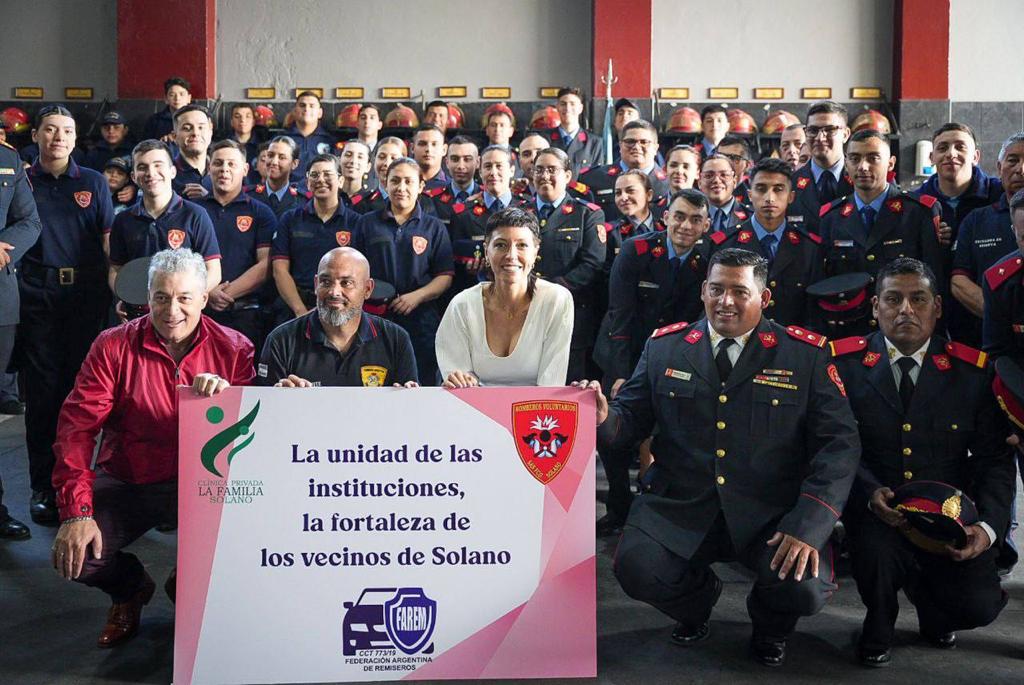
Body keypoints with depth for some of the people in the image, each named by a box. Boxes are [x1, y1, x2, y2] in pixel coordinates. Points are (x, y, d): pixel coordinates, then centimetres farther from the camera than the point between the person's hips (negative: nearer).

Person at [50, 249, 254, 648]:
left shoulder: (234, 349, -3)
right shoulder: (113, 346, -4)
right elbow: (78, 426, -11)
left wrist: (227, 394, -31)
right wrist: (75, 510, -21)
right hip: (125, 481, 1)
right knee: (73, 555, -20)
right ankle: (130, 589, 20)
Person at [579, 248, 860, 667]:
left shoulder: (806, 354, 0)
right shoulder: (664, 346, 7)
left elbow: (839, 443, -5)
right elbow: (631, 420, 8)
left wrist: (808, 524, -18)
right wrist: (603, 418, -19)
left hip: (772, 514, -1)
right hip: (678, 507, 1)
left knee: (807, 589, -26)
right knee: (636, 569, -24)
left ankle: (769, 624, 17)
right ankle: (697, 601, 16)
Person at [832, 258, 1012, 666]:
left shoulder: (973, 371, 0)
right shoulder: (845, 364, -3)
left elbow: (995, 459, 1)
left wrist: (988, 526, -14)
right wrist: (870, 492, -23)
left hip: (948, 512, 2)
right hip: (875, 510, -1)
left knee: (980, 605, -17)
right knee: (876, 549, -33)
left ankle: (931, 612, 25)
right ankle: (879, 628, 4)